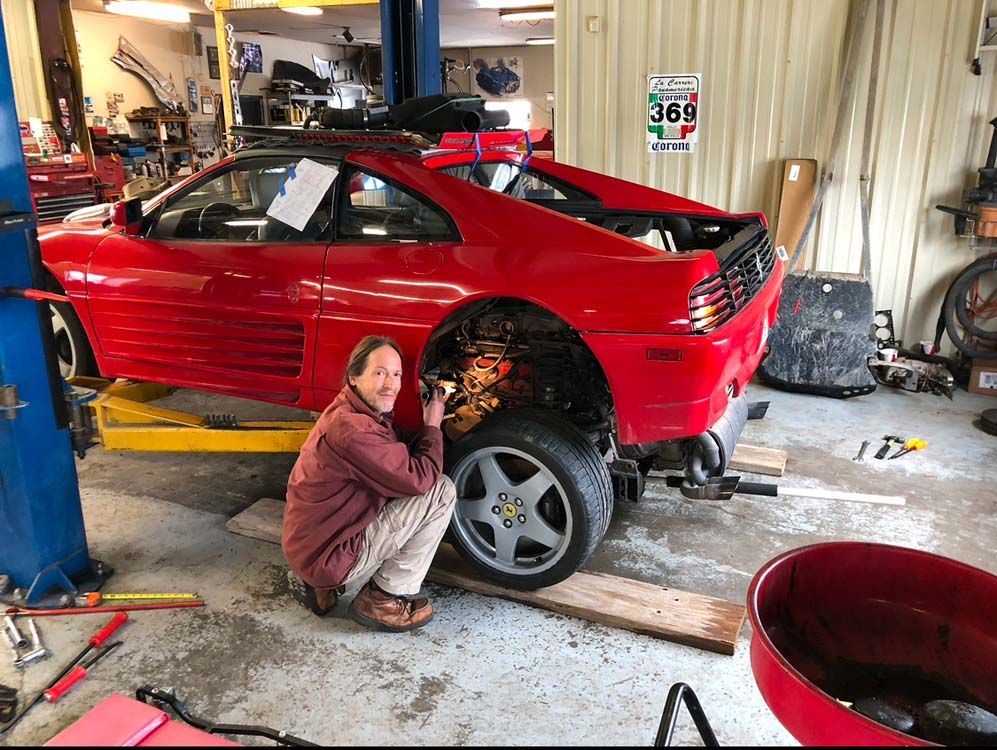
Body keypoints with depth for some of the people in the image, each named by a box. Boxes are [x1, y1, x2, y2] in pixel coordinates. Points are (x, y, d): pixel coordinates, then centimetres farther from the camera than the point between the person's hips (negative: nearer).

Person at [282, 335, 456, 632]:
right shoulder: (350, 427, -26)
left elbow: (405, 455, 14)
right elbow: (420, 479, -22)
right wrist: (432, 426, -8)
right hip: (328, 556, -10)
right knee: (441, 491, -12)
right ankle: (384, 600, -1)